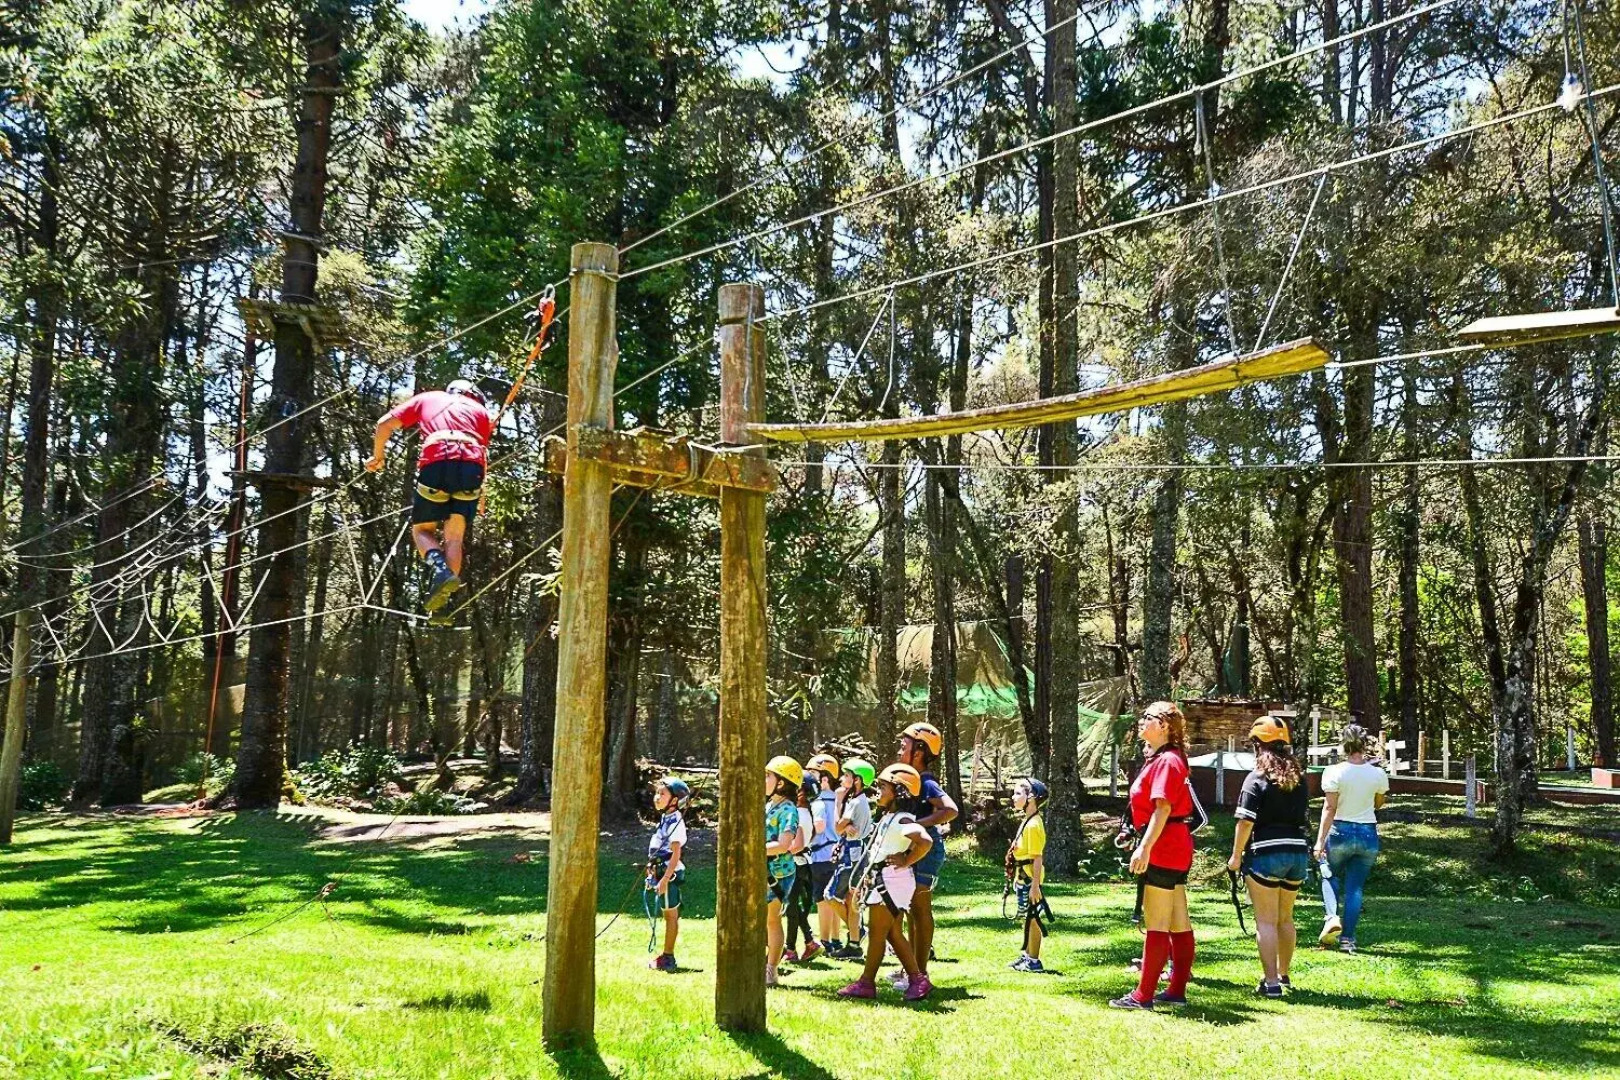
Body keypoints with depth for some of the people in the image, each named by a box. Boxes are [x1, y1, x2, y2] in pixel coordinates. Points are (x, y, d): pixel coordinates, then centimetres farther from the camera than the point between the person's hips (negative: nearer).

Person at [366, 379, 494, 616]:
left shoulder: (427, 398, 29)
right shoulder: (480, 409, 30)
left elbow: (385, 424, 21)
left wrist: (377, 456, 36)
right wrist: (481, 491, 34)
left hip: (436, 463, -1)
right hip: (472, 466, 1)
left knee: (422, 529, 14)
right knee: (455, 536, 8)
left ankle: (440, 568, -16)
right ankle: (443, 605, -7)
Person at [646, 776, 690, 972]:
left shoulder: (675, 821, -16)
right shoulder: (665, 818, 13)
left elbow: (675, 854, -20)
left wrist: (665, 879, -23)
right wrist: (653, 874, 21)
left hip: (669, 874, -9)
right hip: (661, 872, 9)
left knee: (671, 914, -2)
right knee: (668, 914, 14)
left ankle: (668, 958, 4)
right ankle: (666, 955, 21)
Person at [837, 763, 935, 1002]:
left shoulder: (903, 820, -18)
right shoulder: (887, 818, 14)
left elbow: (925, 841, -34)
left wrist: (906, 862, -23)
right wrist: (867, 875, 16)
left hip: (892, 881, -10)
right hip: (881, 881, 10)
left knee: (877, 933, -2)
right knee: (893, 934, 13)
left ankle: (866, 983, 6)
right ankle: (917, 979, 16)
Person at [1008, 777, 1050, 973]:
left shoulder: (1033, 825, -20)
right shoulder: (1028, 821, 11)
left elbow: (1037, 857, -22)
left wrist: (1035, 885, -23)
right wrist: (1017, 877, 20)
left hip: (1030, 879, -10)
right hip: (1023, 878, 10)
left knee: (1032, 918, -1)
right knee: (1028, 917, 18)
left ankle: (1033, 961, 7)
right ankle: (1027, 955, 30)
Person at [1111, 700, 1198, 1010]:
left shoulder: (1167, 761, -15)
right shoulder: (1162, 759, 17)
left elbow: (1163, 809, -22)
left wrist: (1145, 848, -24)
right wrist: (1142, 842, 19)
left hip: (1163, 850, -11)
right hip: (1175, 850, 11)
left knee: (1157, 924, -7)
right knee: (1178, 922, 12)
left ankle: (1143, 995, -4)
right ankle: (1177, 990, 18)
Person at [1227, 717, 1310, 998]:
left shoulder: (1257, 778, -9)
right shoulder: (1300, 778, 9)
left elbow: (1246, 822, -12)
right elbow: (1303, 816, 12)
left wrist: (1236, 855, -5)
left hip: (1265, 852, -6)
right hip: (1298, 853, 6)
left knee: (1266, 921, -1)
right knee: (1285, 918, 19)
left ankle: (1271, 982, -4)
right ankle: (1283, 975, 30)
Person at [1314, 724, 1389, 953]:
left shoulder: (1334, 772, -11)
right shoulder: (1378, 774, -3)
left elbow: (1329, 808, -13)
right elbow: (1378, 805, 14)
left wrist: (1320, 840, -10)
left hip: (1340, 832, -2)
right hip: (1368, 834, 2)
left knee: (1330, 875, 21)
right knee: (1355, 887, 10)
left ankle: (1332, 917, -2)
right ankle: (1348, 938, 8)